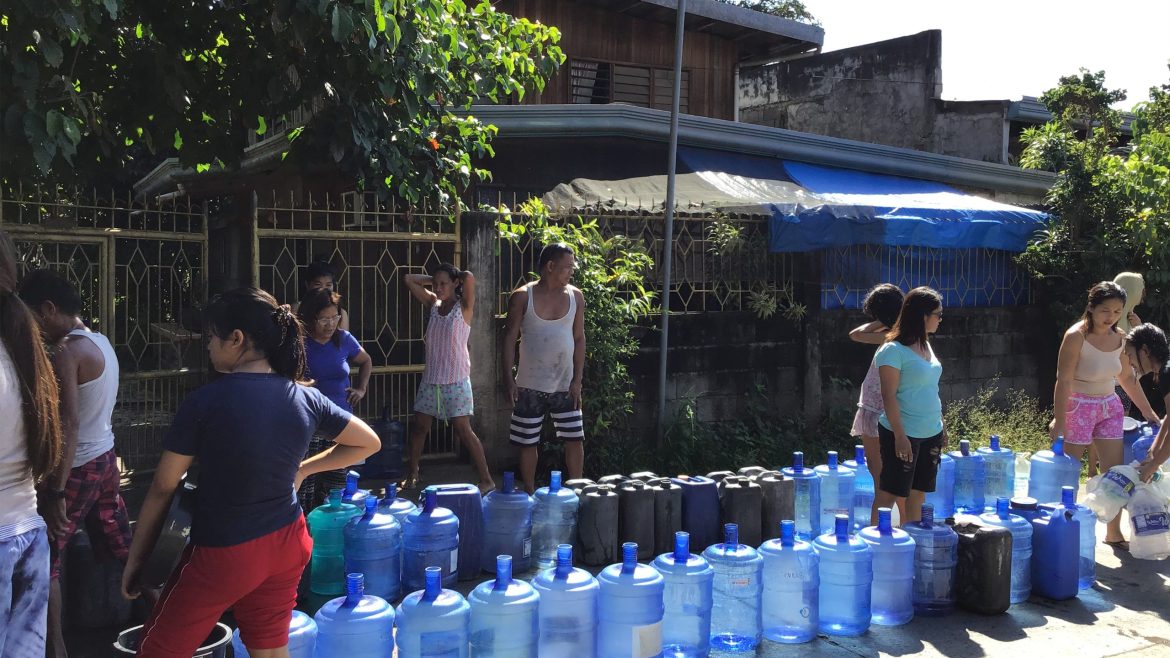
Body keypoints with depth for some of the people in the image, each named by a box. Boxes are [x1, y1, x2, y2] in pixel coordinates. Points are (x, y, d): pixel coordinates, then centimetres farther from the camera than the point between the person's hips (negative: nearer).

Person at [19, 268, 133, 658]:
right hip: (105, 458, 8)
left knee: (45, 560, 3)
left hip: (77, 467, -8)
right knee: (120, 548, 16)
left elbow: (69, 424, -24)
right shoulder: (101, 342, 8)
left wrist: (56, 492, -24)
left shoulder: (66, 351, -18)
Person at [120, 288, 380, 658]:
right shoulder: (307, 399, -5)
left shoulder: (206, 402, -17)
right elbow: (368, 443, 7)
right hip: (286, 546, 5)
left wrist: (135, 559, 2)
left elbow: (163, 488, -10)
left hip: (223, 553, -5)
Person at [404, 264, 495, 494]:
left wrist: (455, 277, -3)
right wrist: (433, 279, 7)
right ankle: (412, 473, 27)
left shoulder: (464, 306, -6)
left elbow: (469, 277, -22)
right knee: (420, 426, 10)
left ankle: (486, 479, -1)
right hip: (431, 378, 6)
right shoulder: (433, 303, 9)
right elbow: (409, 279, 12)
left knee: (463, 430, -7)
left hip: (456, 380, -6)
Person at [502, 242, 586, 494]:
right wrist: (508, 378, -9)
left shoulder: (575, 296, 1)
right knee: (527, 442, 6)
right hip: (530, 385, -2)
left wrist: (577, 379, -1)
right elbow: (510, 337, -3)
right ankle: (530, 494, 21)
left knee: (575, 440, 2)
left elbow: (579, 338, 4)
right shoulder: (522, 297, -6)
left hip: (565, 385, 2)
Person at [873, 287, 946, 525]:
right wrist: (900, 436, -20)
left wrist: (941, 427, 18)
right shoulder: (893, 350, -14)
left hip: (931, 434, 8)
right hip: (904, 435, -8)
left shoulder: (926, 345, 12)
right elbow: (889, 396, -17)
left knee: (918, 494, 12)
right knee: (890, 494, -2)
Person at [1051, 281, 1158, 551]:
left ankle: (1113, 532, 19)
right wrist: (1058, 421, -23)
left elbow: (1128, 378, 15)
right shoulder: (1076, 336, -17)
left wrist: (1147, 411, 17)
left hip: (1110, 407, 6)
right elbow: (1064, 380, -20)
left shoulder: (1120, 338, 2)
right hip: (1078, 407, -6)